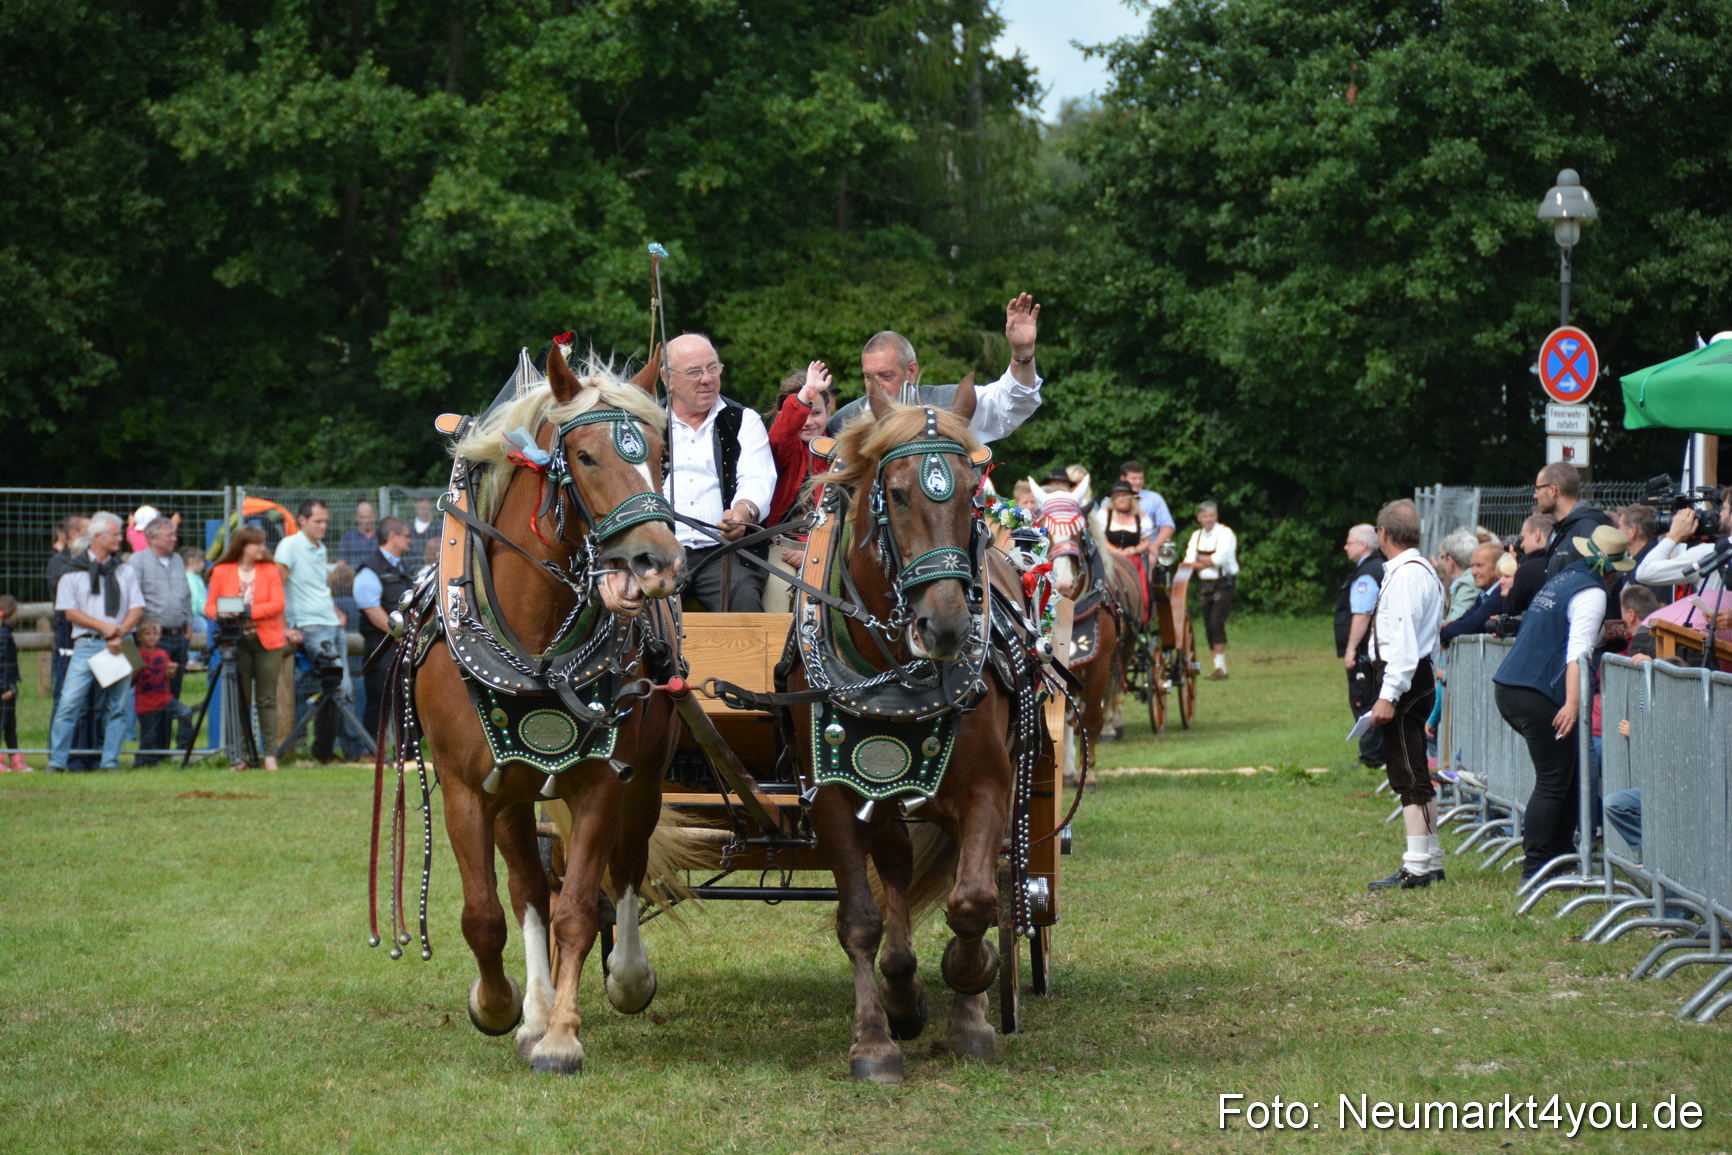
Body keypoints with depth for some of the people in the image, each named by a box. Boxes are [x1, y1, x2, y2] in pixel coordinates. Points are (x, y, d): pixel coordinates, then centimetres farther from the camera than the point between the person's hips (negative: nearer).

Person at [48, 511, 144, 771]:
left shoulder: (126, 571, 16)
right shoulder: (73, 571, 6)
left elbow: (137, 608, 8)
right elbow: (70, 611, 0)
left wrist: (120, 632, -9)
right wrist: (104, 626, -10)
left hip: (119, 644, 3)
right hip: (87, 644, -3)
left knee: (118, 706, 0)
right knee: (69, 701, -11)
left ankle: (110, 761, 5)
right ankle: (56, 760, -8)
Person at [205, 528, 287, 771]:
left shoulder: (270, 571, 6)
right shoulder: (221, 572, 6)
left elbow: (278, 604, -3)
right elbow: (210, 606, 8)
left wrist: (250, 611, -17)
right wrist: (222, 614, -14)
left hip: (266, 642, 0)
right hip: (236, 641, 0)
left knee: (266, 701, -1)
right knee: (240, 702, 0)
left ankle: (269, 754, 0)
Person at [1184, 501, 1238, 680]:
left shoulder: (1225, 533, -6)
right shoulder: (1197, 536, 12)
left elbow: (1220, 558, -17)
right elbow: (1189, 561, 3)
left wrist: (1201, 560, -3)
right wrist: (1209, 562, -11)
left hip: (1223, 585, -7)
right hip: (1206, 585, 7)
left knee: (1216, 622, -19)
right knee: (1208, 626, 5)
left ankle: (1220, 667, -19)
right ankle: (1220, 669, 13)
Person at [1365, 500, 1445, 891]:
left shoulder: (1406, 576, -16)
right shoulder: (1424, 571, 17)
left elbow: (1403, 639, -22)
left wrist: (1388, 695, -25)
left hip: (1406, 678, -11)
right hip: (1421, 674, 11)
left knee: (1409, 776, -9)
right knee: (1413, 775, 16)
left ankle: (1417, 866, -9)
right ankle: (1431, 861, 22)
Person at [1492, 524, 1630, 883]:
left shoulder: (1563, 578, 17)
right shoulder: (1591, 593, -10)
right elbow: (1578, 651, -21)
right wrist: (1572, 703, -27)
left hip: (1509, 688, 9)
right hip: (1538, 697, -9)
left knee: (1568, 771, 18)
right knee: (1553, 783, -4)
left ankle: (1557, 853, 22)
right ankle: (1535, 869, -4)